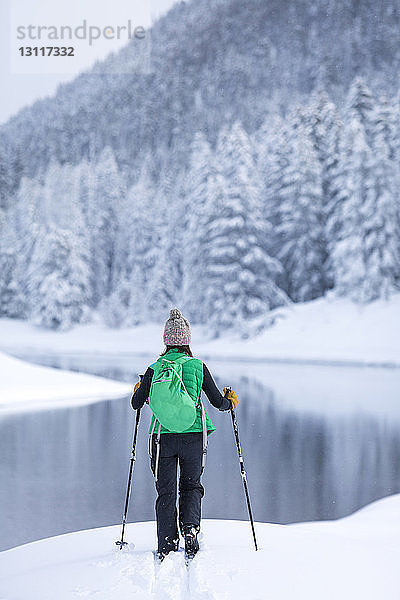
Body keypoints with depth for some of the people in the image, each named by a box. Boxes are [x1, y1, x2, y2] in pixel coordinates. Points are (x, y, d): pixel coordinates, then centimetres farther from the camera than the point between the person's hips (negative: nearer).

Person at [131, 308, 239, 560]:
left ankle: (166, 545, 2)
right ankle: (190, 527, -6)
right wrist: (231, 401, 24)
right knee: (192, 486, 17)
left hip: (163, 438, 0)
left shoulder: (155, 369, 0)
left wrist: (138, 390, 30)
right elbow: (219, 402, 2)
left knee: (165, 492, 9)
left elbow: (136, 404, 8)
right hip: (194, 436, 0)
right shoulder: (198, 367, -2)